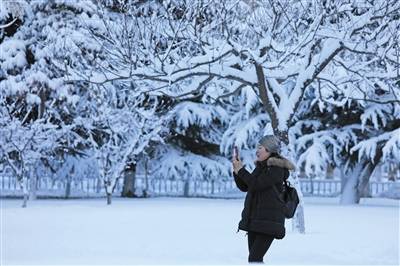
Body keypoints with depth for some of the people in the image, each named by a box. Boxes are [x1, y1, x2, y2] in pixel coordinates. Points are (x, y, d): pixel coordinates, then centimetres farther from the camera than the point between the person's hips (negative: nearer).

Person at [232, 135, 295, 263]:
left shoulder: (277, 168, -11)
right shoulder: (260, 167, 14)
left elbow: (256, 185, -20)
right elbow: (244, 187, 15)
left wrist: (241, 170, -12)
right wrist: (237, 170, 2)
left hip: (268, 221, -8)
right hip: (253, 219, 8)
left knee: (254, 259, -16)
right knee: (253, 259, 8)